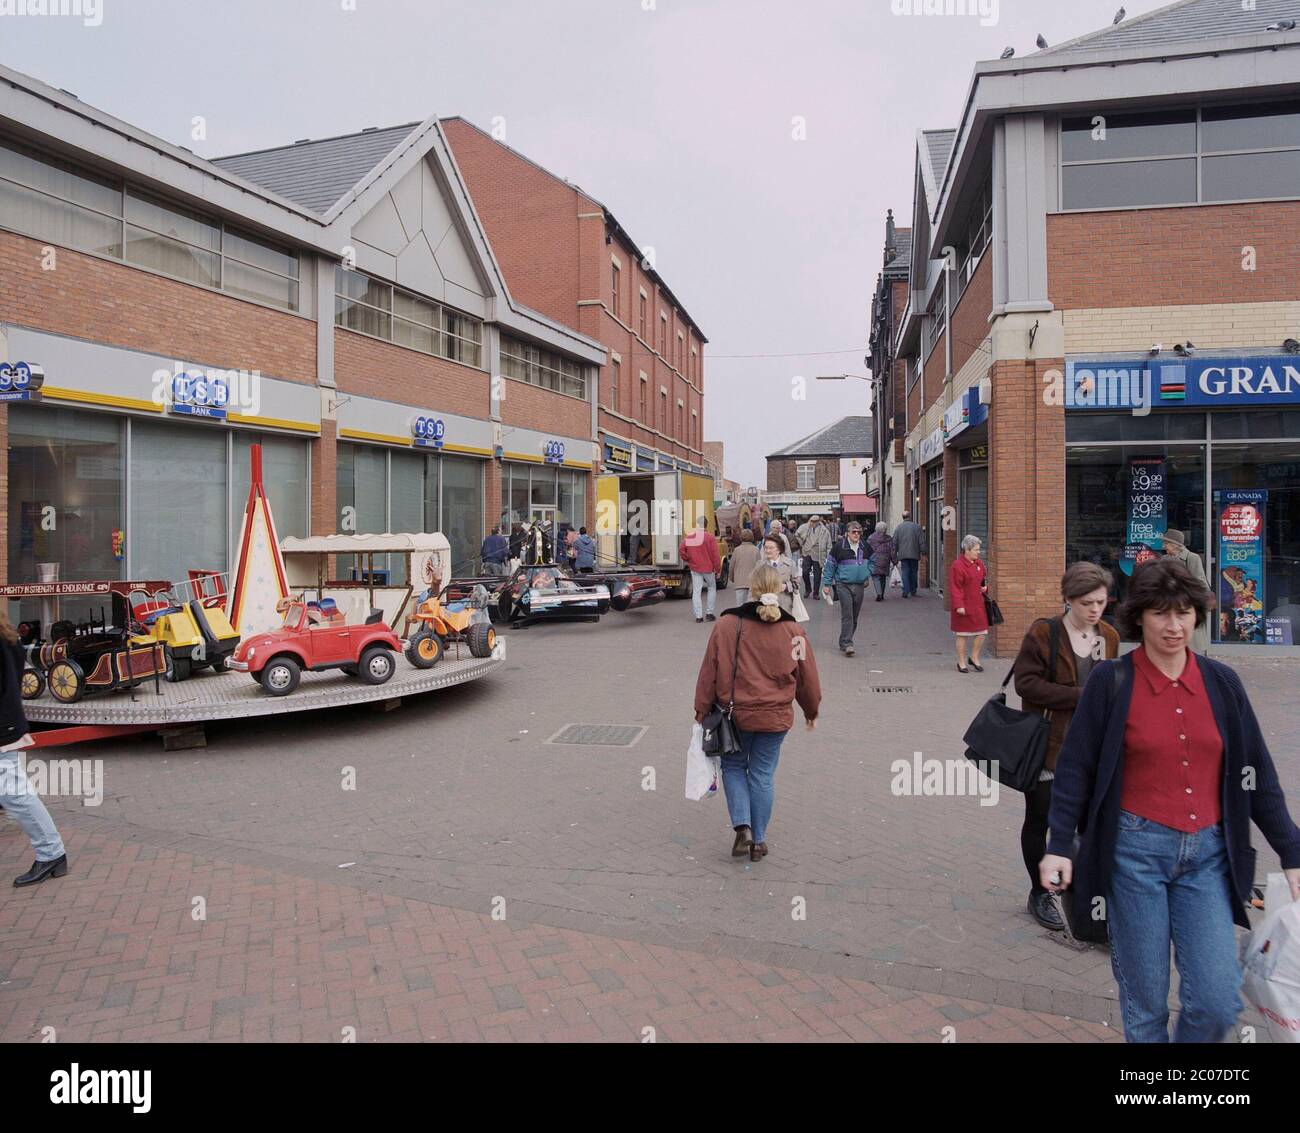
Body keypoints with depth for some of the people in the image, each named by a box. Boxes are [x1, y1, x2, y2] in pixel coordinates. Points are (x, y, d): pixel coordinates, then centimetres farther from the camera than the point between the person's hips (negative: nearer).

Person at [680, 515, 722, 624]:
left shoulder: (689, 537, 0)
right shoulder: (710, 538, -11)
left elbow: (681, 550, 0)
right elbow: (715, 555, -11)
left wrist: (687, 560, 15)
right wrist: (718, 569, -2)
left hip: (695, 569, 2)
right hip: (708, 568, -2)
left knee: (696, 591, 6)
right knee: (712, 588, 17)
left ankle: (698, 616, 2)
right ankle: (709, 613, 15)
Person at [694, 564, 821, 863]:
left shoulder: (728, 624, -11)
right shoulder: (794, 631, -6)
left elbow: (710, 670, -7)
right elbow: (807, 678, 4)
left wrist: (702, 710, 4)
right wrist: (812, 711, 21)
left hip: (734, 714, -1)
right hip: (775, 717, 1)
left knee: (733, 767, 19)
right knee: (762, 775, 13)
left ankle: (742, 827, 3)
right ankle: (758, 841, 21)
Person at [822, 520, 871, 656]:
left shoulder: (865, 548, 8)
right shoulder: (839, 547, -6)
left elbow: (871, 562, 26)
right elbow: (829, 566, 0)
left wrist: (867, 575, 11)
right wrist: (827, 584, -1)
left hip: (859, 586, 5)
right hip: (843, 585, -5)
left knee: (854, 616, 9)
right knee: (847, 615, -14)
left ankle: (844, 642, 22)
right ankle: (847, 644, -15)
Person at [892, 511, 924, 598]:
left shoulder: (898, 527, 3)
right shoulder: (917, 526, -1)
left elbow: (894, 543, 5)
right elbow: (922, 541, -2)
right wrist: (923, 552, 4)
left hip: (903, 554, 0)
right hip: (914, 554, 0)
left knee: (905, 572, 0)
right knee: (914, 572, 12)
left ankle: (906, 591, -11)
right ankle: (913, 590, 21)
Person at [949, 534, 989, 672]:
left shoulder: (979, 563, 8)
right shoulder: (957, 566, -15)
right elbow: (954, 588, -17)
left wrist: (985, 587, 3)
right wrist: (958, 606, -22)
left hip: (979, 605, 7)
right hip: (964, 607, -7)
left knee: (981, 632, 8)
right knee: (962, 635, 3)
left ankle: (974, 658, 27)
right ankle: (961, 662, 16)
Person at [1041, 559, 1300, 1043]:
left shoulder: (1222, 682, 5)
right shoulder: (1111, 681, -5)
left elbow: (1257, 775, 10)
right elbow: (1075, 768, -3)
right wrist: (1059, 845, -8)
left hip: (1207, 853, 3)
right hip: (1136, 849, -3)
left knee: (1219, 1002, -1)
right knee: (1145, 1003, 6)